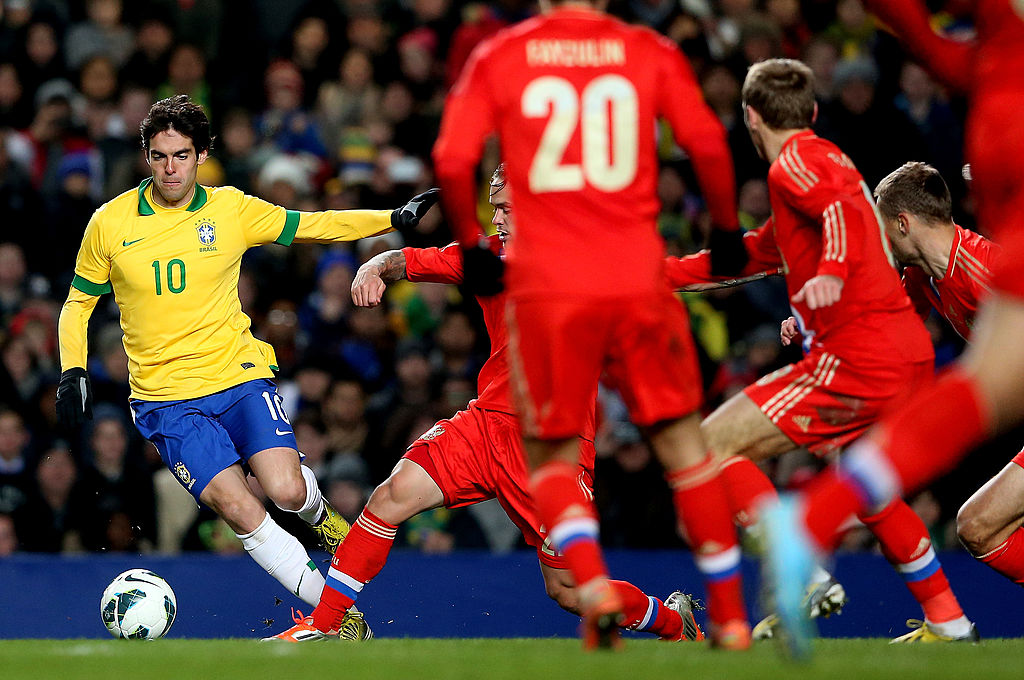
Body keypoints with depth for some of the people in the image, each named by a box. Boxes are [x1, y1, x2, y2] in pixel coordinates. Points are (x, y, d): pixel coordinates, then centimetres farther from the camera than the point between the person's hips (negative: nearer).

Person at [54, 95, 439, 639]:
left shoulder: (231, 209, 1)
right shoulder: (110, 223, -1)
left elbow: (314, 225, 8)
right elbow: (79, 301, 12)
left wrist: (397, 218, 0)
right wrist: (72, 371, -1)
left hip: (239, 375, 1)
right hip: (165, 399, -1)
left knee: (286, 490, -21)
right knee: (240, 511, -18)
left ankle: (316, 514, 18)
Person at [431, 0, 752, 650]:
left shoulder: (498, 56, 4)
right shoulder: (650, 52, 4)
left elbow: (453, 161, -3)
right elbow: (708, 144, -3)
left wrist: (471, 244, 11)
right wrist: (727, 229, 12)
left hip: (545, 285, 0)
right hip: (638, 279, 0)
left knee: (552, 456, 13)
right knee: (683, 442, 12)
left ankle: (594, 588, -12)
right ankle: (730, 614, 9)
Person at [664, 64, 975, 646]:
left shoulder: (799, 161, -3)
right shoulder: (826, 160, 26)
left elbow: (845, 206, -25)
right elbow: (754, 253, 35)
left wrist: (833, 270, -41)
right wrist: (665, 271, 35)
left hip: (860, 354, -10)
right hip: (911, 355, 10)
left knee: (713, 445, -8)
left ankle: (802, 578, -19)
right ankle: (949, 621, 31)